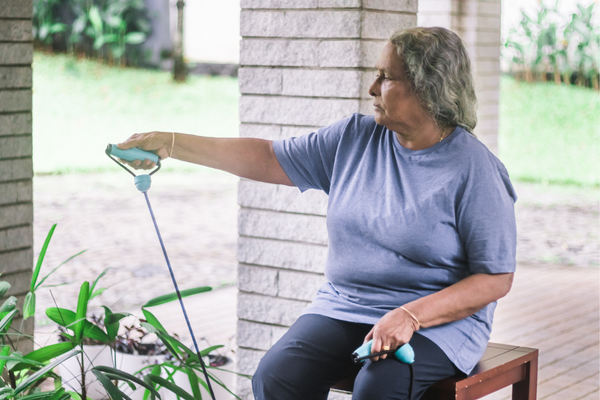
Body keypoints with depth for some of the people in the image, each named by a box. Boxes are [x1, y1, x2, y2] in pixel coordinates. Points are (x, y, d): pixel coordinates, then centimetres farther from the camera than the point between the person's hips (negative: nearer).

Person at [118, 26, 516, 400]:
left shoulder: (475, 170, -10)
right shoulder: (355, 138, 7)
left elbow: (496, 279, -11)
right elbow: (268, 158, 11)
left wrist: (410, 317, -22)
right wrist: (170, 144, 6)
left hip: (439, 320, -4)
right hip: (342, 307, 5)